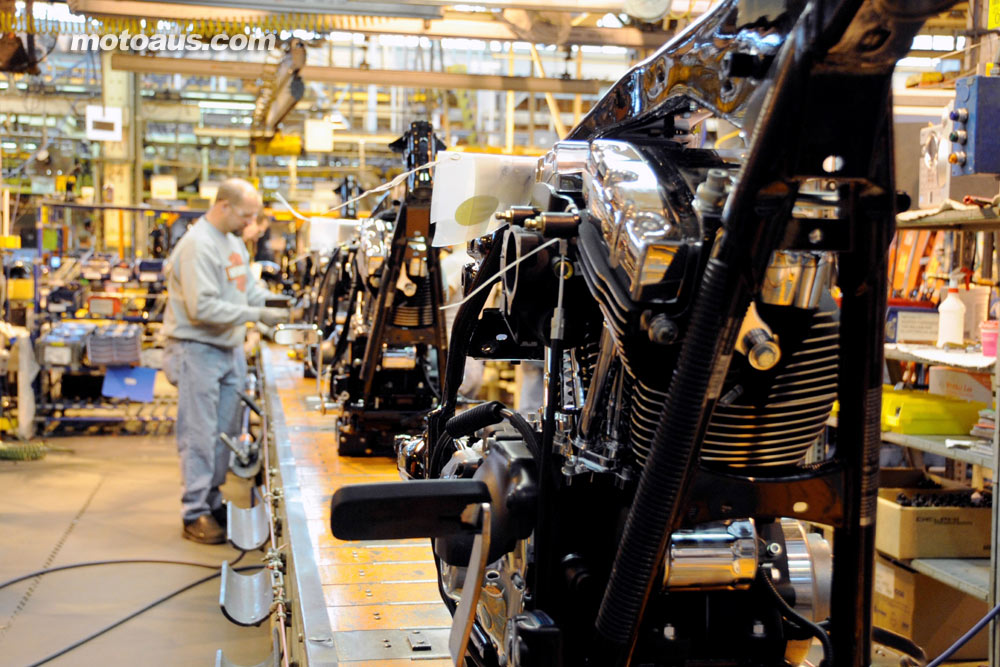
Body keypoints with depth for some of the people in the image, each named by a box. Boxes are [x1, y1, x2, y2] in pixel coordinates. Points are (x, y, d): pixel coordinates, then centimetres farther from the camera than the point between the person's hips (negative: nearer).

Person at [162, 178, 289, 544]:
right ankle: (196, 514, 5)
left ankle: (213, 501, 25)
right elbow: (203, 308, -25)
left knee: (225, 432, 14)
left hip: (230, 349, 9)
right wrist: (257, 315, -24)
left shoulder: (234, 241, 11)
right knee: (200, 436, -3)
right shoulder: (198, 246, -19)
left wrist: (275, 301, 0)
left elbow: (248, 287, 19)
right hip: (198, 351, -9)